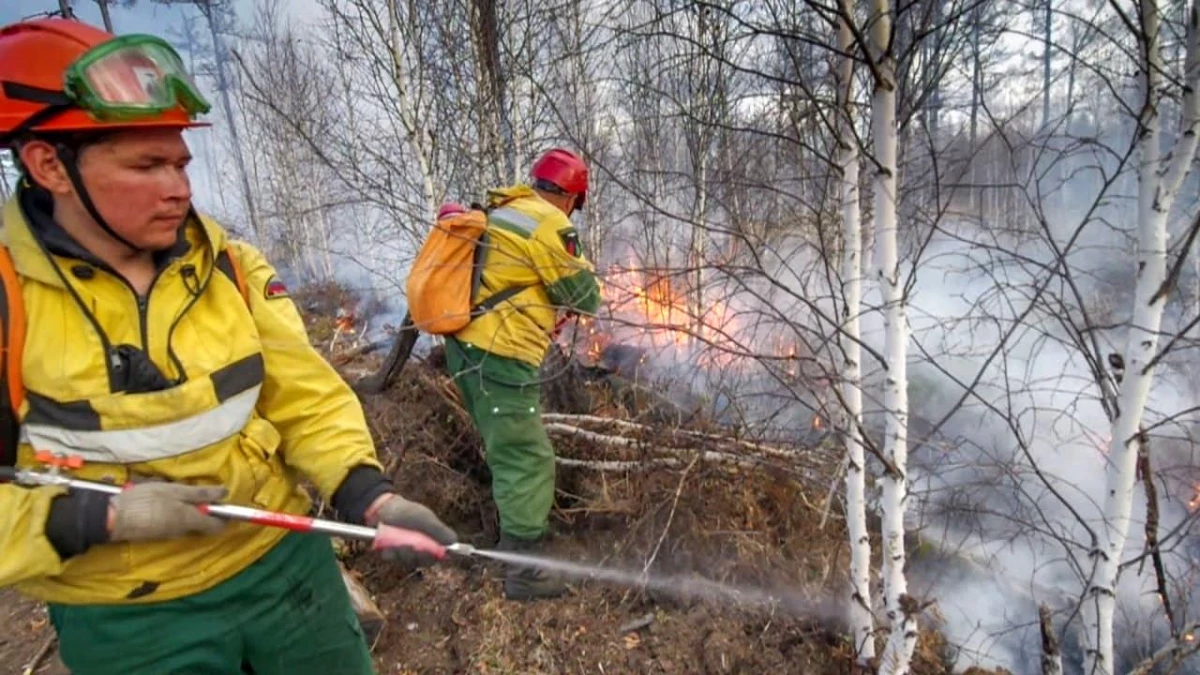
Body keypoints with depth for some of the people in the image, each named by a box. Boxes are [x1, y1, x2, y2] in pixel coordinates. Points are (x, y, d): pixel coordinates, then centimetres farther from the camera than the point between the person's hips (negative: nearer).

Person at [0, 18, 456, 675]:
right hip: (127, 622, -2)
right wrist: (96, 518, -23)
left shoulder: (233, 266, -5)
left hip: (285, 564, 3)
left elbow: (306, 398, -6)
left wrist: (372, 498, -19)